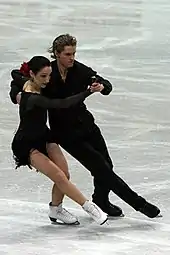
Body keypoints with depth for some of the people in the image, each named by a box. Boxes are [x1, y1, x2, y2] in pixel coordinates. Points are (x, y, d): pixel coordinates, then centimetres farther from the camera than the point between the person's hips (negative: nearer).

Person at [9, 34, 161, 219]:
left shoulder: (79, 70, -8)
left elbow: (106, 85, -11)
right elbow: (17, 81, -2)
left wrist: (101, 87, -34)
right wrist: (16, 94, -23)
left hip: (85, 123, 4)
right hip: (65, 132, -4)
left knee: (106, 164, 8)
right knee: (101, 167, -5)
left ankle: (101, 201, 35)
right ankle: (138, 203, -1)